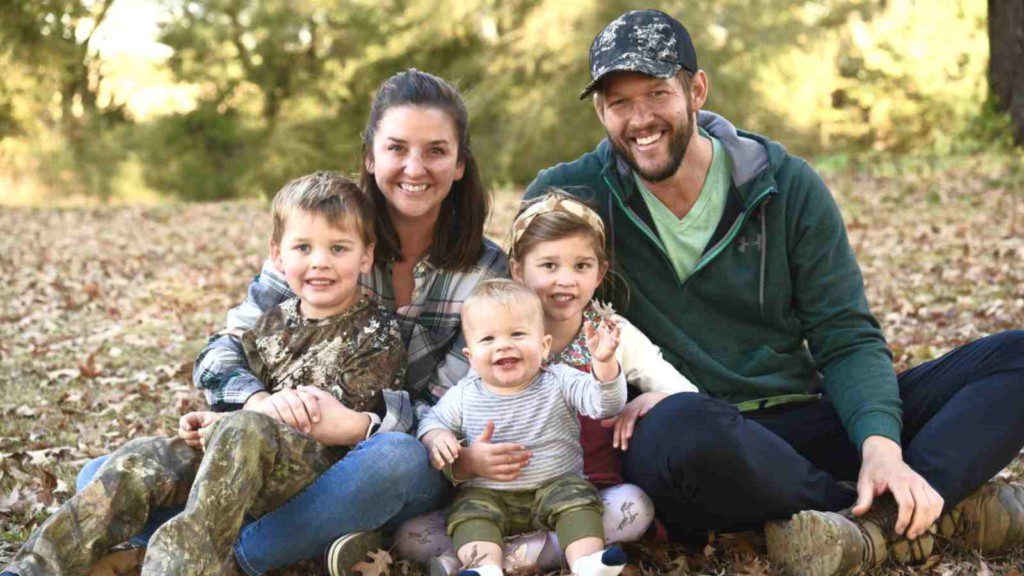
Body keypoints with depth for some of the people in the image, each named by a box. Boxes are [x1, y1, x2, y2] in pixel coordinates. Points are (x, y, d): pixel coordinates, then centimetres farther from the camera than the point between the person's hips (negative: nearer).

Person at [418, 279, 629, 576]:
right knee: (471, 510, -25)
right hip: (486, 493, 1)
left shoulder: (559, 382, -4)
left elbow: (605, 404, -16)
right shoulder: (464, 395, 1)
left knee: (577, 498, -26)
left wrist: (603, 362, -35)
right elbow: (433, 420, 14)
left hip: (557, 484, -1)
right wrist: (436, 437, -12)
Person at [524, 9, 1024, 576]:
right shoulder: (573, 194, 0)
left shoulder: (788, 186, 3)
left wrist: (880, 445, -19)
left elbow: (845, 337, 1)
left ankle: (875, 526, -33)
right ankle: (940, 510, -21)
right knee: (685, 425, -42)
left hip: (801, 423, 3)